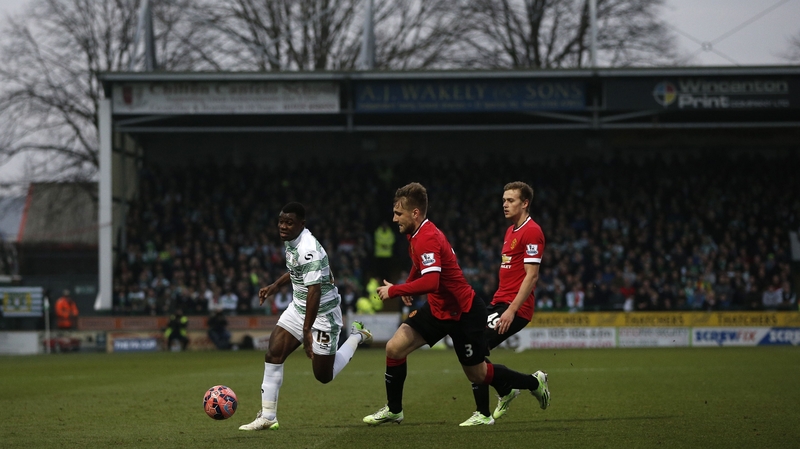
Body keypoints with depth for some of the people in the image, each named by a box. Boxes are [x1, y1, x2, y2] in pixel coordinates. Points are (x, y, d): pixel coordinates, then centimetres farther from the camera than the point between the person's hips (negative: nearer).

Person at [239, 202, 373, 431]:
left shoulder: (309, 250, -28)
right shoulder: (291, 241, 1)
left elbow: (314, 292, -31)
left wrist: (307, 331, -31)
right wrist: (276, 285, 12)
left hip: (322, 313, -8)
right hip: (298, 308, 8)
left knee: (324, 376, 4)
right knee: (273, 355, -8)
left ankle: (356, 337, 27)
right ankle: (268, 417, -4)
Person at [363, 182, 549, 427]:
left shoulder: (427, 239, -28)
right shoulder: (416, 234, 2)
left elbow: (430, 282, -40)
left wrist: (394, 291, -31)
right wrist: (407, 285, 23)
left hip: (464, 313, -9)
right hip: (438, 308, 9)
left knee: (477, 374, 6)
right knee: (395, 347, -4)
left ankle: (534, 382, 27)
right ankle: (393, 410, 11)